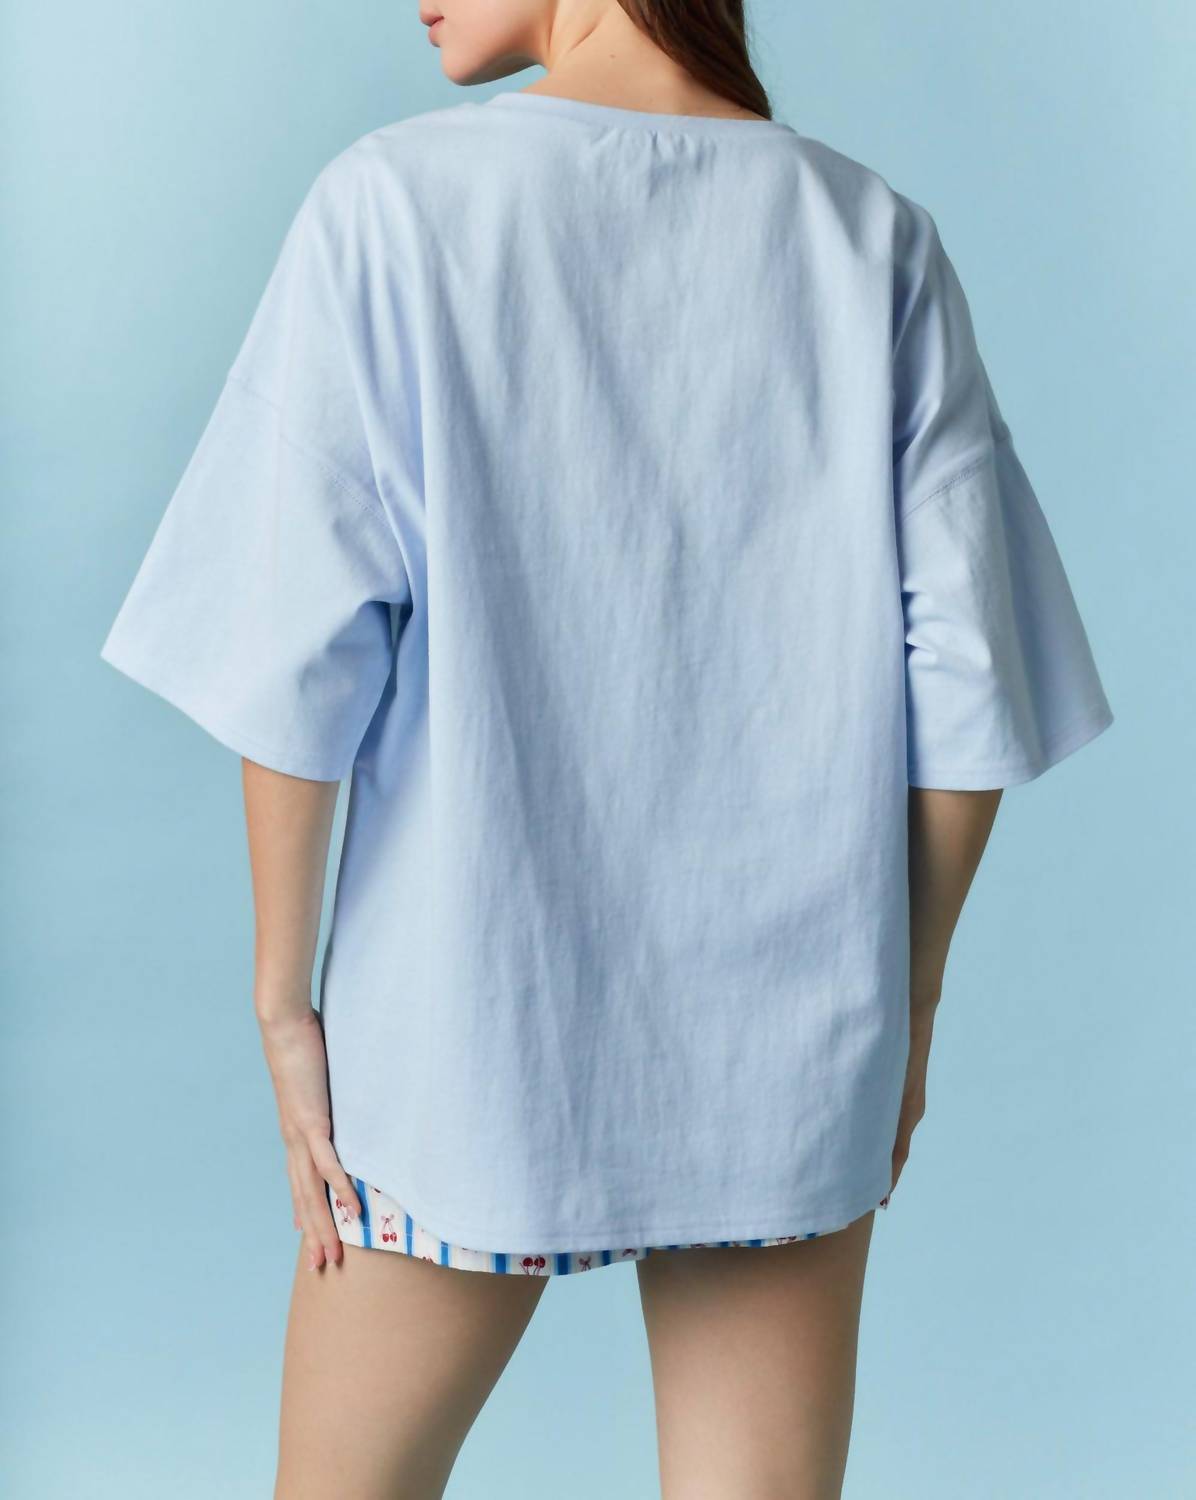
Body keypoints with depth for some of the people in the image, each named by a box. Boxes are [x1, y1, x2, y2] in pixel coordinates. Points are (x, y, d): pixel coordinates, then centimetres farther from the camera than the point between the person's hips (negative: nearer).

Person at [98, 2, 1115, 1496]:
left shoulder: (396, 202, -8)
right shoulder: (877, 237, -1)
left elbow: (301, 654, -11)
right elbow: (966, 684, -2)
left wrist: (283, 996, 0)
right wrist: (907, 1009, 8)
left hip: (465, 1033, -2)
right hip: (789, 1046, 2)